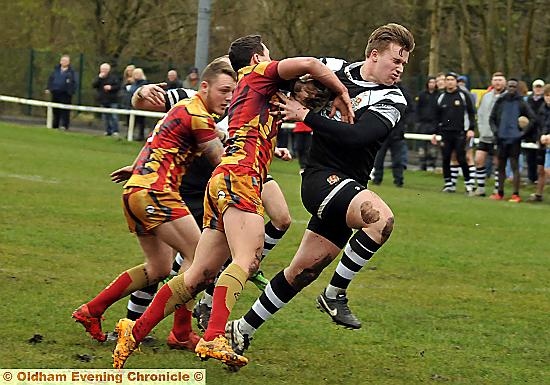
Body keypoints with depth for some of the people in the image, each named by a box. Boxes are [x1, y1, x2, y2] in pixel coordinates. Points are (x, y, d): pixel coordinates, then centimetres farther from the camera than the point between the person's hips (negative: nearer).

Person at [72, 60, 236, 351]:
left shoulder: (185, 107, 17)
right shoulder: (197, 115, -13)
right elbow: (222, 161, -6)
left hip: (136, 190, 11)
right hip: (154, 192, -11)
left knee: (159, 269, 16)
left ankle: (91, 311, 17)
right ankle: (182, 333, -3)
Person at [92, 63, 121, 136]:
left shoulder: (113, 77, -2)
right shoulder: (99, 78, 9)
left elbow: (118, 86, -4)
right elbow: (94, 85, -4)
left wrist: (111, 87, -18)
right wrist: (99, 78, -13)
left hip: (112, 101, -4)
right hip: (103, 101, 4)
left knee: (114, 116, -7)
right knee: (105, 117, 7)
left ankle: (115, 131, -4)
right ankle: (108, 131, 13)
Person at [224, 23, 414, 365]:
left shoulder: (393, 100, -1)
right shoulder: (337, 70, 2)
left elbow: (356, 136, -16)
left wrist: (306, 115, -17)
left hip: (348, 188, 3)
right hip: (322, 178, -3)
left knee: (305, 270, 5)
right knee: (382, 218, -30)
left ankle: (243, 330, 19)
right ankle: (335, 294, -16)